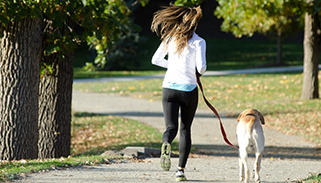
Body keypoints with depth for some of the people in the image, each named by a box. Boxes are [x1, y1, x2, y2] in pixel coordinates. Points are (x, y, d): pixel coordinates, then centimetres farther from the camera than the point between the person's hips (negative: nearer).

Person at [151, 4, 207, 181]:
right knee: (185, 130, 13)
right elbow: (201, 67, -14)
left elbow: (156, 60, 10)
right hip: (189, 89, -2)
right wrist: (200, 72, 9)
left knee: (171, 127, -3)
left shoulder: (170, 37, 6)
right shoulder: (198, 42, -6)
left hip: (169, 87, 2)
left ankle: (166, 144, -39)